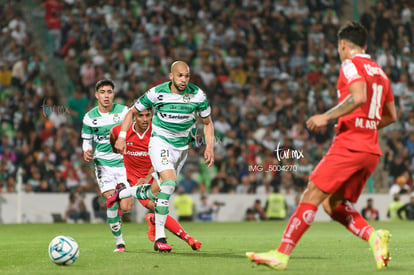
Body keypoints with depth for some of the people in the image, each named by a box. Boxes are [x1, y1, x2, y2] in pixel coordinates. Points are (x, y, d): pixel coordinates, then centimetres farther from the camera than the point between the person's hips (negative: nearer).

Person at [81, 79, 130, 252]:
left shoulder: (123, 111, -1)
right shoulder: (89, 117, 3)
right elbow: (87, 140, 14)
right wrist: (87, 151, -7)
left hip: (123, 161, -1)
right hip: (103, 163, 1)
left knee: (126, 204, -13)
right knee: (111, 200, -11)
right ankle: (119, 242, 2)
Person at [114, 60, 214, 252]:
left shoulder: (197, 95, -8)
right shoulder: (156, 93, -13)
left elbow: (207, 122, 6)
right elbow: (132, 111, 1)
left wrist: (209, 147, -6)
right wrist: (121, 137, -8)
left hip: (181, 146, 4)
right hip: (160, 141, -4)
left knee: (161, 189, 7)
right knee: (169, 181, -26)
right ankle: (160, 238, -25)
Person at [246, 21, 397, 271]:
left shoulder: (351, 65, -4)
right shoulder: (379, 72, 20)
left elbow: (359, 98, -23)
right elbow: (391, 116, 24)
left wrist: (327, 117, -18)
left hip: (349, 145, -8)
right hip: (371, 150, 8)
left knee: (312, 195, -9)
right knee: (333, 203, 13)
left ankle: (282, 254, -12)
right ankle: (374, 236, -6)